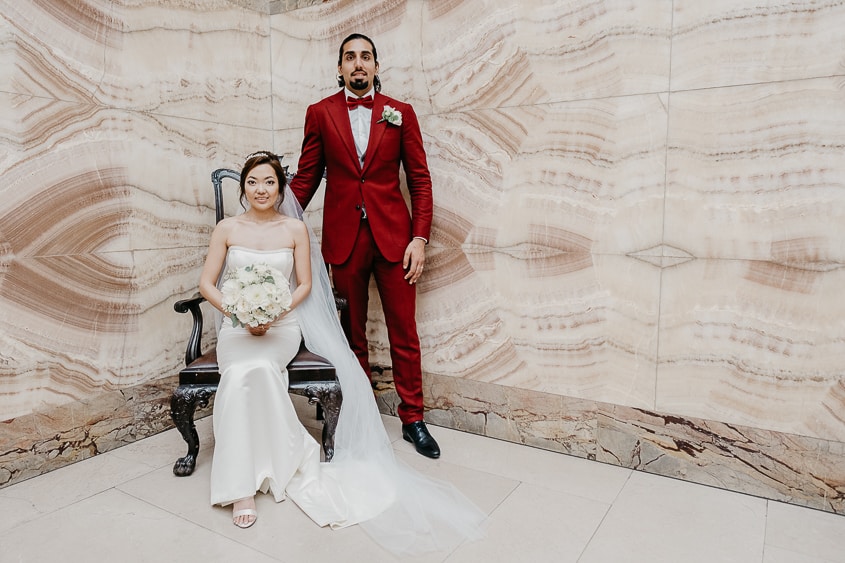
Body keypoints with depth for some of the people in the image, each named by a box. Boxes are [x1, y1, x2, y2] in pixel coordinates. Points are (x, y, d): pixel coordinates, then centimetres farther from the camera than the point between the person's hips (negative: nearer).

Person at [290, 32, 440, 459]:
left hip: (394, 235, 0)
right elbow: (305, 178, 9)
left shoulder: (400, 114, 5)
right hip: (344, 237, 1)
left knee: (404, 331, 3)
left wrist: (419, 238, -6)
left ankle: (412, 419, 17)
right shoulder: (320, 113, 7)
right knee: (352, 332, 10)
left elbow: (420, 179, 3)